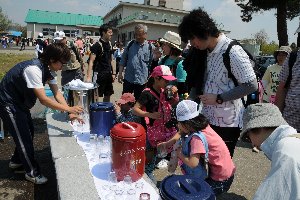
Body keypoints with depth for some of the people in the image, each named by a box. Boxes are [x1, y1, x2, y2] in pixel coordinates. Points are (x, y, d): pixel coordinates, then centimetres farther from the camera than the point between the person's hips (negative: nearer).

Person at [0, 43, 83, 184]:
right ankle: (32, 172, 14)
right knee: (22, 136, -2)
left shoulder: (48, 69, -5)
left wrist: (70, 113, -16)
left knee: (28, 132, 17)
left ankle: (17, 161, 40)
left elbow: (57, 93, -7)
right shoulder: (34, 69, -34)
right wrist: (68, 109, -33)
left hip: (20, 102, 9)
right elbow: (43, 99, -37)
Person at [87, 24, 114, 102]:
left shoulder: (109, 44, 9)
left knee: (108, 95, 15)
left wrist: (112, 73, 13)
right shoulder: (97, 45, -13)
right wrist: (89, 77, -25)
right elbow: (91, 61, -17)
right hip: (99, 74, -7)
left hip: (108, 74, 7)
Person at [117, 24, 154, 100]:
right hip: (128, 79, 2)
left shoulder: (150, 47, -3)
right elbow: (123, 60, 8)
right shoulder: (130, 44, 5)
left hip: (142, 81, -2)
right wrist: (120, 73, 1)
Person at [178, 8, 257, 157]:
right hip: (207, 120, 7)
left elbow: (252, 85, -17)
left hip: (227, 123, -6)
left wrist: (218, 98, -19)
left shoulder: (233, 52, -16)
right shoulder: (206, 52, 7)